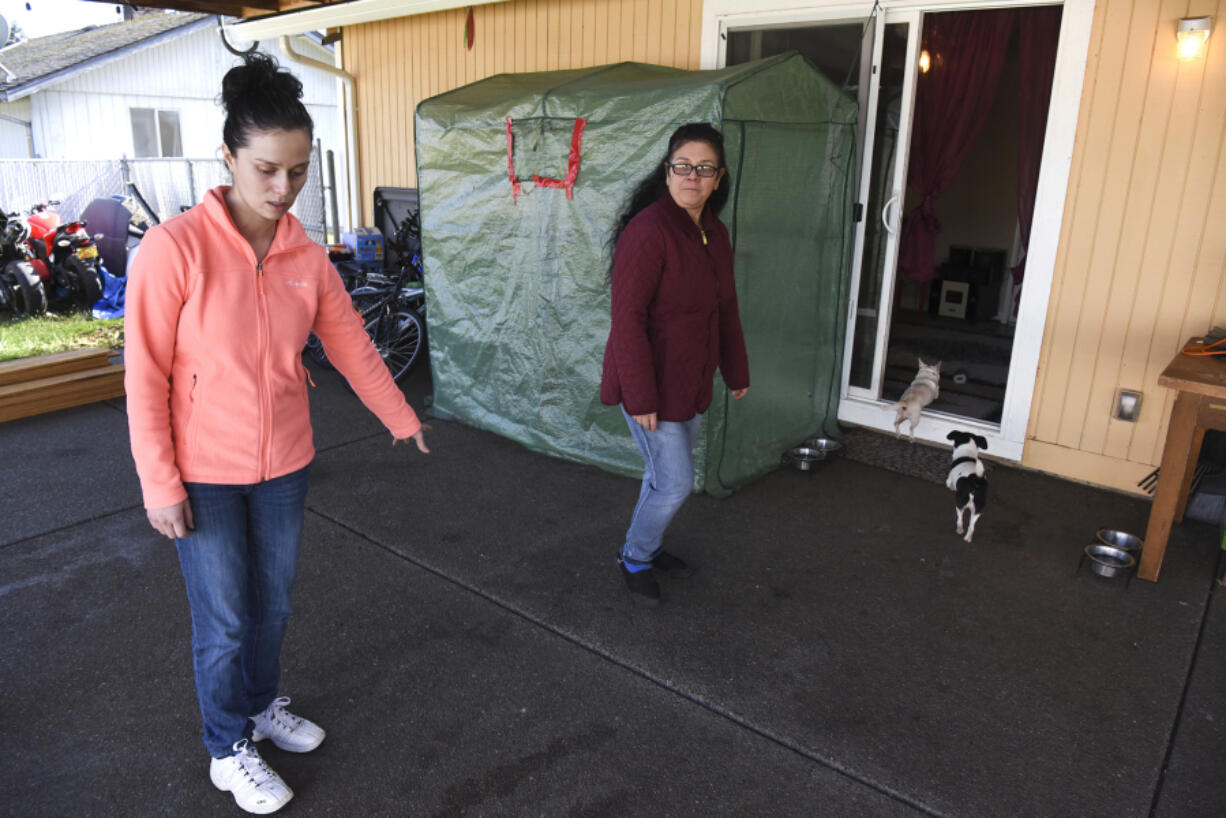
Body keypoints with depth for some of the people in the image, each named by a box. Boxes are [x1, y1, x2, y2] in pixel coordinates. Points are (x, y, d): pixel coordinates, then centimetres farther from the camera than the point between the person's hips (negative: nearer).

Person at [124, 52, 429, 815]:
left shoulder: (308, 258, -3)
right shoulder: (175, 247, -17)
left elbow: (353, 346, 8)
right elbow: (146, 375, -14)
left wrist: (403, 419, 17)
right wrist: (160, 484, -12)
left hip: (285, 464, 4)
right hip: (206, 473, -4)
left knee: (274, 604, 20)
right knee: (225, 620, 9)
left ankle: (263, 705, 46)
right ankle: (229, 751, 33)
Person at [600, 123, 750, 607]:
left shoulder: (714, 234, 6)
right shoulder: (649, 230, -21)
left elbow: (725, 309, 15)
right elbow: (628, 318, -24)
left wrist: (736, 371, 18)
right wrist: (641, 397, -24)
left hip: (691, 383, 8)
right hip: (652, 385, -8)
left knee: (665, 474, 20)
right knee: (676, 482, 0)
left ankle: (649, 547, 41)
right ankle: (635, 560, 25)